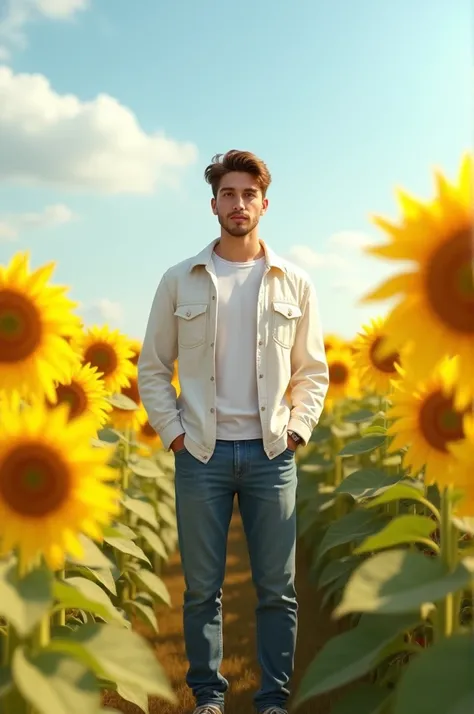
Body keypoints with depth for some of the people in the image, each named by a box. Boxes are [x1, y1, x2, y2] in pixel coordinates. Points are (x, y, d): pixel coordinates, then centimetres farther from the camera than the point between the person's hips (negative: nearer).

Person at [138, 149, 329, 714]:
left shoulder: (294, 283, 4)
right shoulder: (180, 280, 3)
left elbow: (313, 371, 9)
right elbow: (152, 368, 6)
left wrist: (295, 430, -2)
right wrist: (173, 433, -3)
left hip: (271, 455, 1)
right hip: (201, 454, 0)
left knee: (277, 588, 6)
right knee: (202, 587, 8)